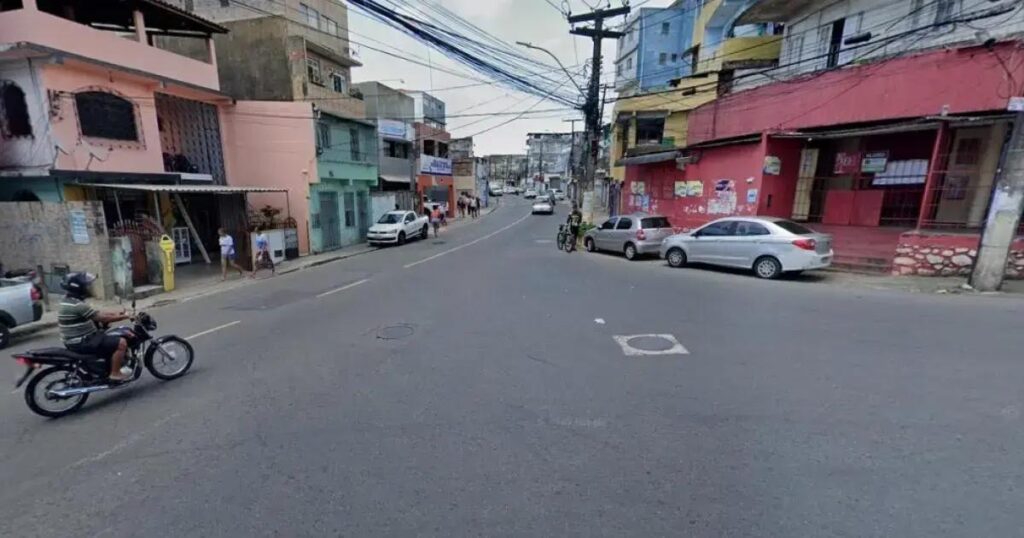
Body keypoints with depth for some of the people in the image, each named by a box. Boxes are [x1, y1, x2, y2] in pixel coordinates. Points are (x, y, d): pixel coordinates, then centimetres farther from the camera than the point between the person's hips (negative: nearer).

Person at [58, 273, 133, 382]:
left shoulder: (70, 301, 9)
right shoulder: (78, 305, -24)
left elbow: (97, 314, 15)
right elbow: (103, 318, -23)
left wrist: (116, 313, 9)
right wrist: (124, 317, -10)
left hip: (78, 340, 11)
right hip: (82, 343, -11)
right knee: (121, 343, -18)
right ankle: (115, 374, -8)